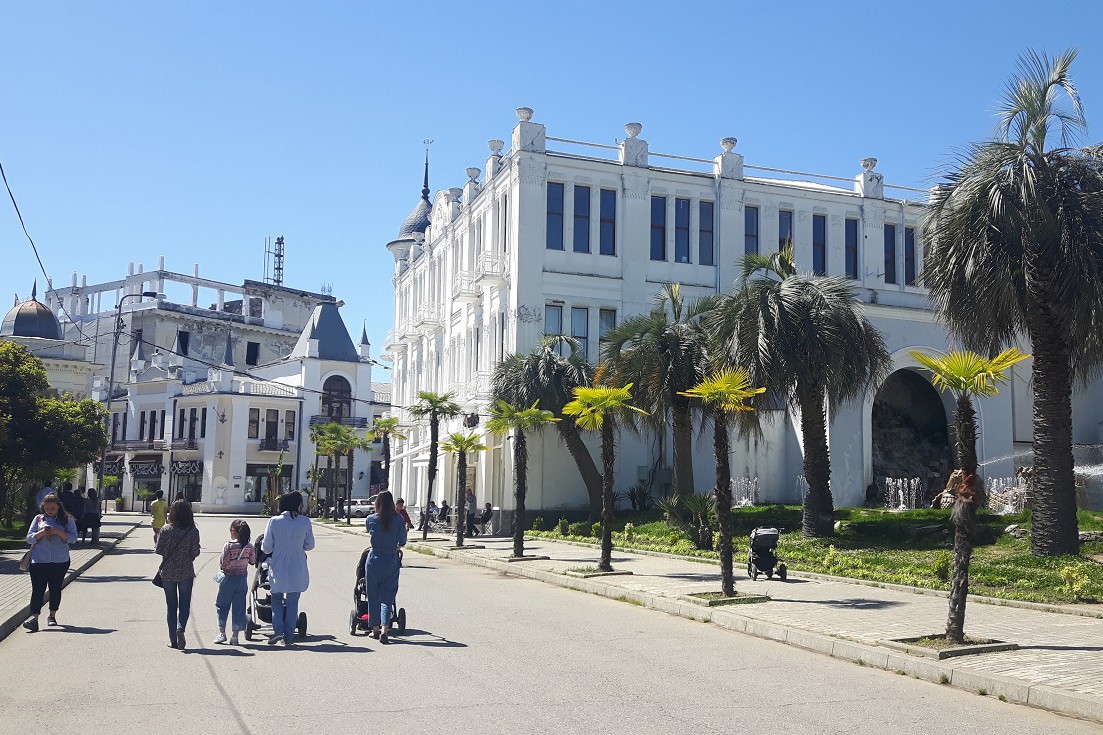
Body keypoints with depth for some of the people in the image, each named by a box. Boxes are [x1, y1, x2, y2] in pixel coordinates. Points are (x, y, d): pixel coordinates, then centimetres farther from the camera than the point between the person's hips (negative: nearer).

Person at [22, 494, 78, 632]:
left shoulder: (67, 520, 5)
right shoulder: (39, 519, 9)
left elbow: (73, 538, -5)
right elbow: (29, 538, 5)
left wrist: (58, 531, -18)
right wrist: (41, 533, -13)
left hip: (60, 561, 0)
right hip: (39, 561, 0)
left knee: (56, 589, 8)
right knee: (38, 589, -8)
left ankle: (52, 615, 22)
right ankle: (34, 617, -10)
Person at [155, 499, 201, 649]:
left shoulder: (165, 530, -6)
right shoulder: (193, 531, -9)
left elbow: (159, 550, -3)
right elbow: (195, 552, -8)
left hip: (168, 572, 1)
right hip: (186, 572, -1)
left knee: (171, 605, 11)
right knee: (185, 604, 10)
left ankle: (173, 640, 12)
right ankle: (180, 628, -16)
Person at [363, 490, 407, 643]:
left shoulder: (371, 519, -5)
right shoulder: (398, 520, -6)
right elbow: (402, 542, -2)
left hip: (374, 560, 0)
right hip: (391, 561, 0)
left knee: (373, 596, 13)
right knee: (387, 596, 3)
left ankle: (375, 629, 21)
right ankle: (384, 629, -10)